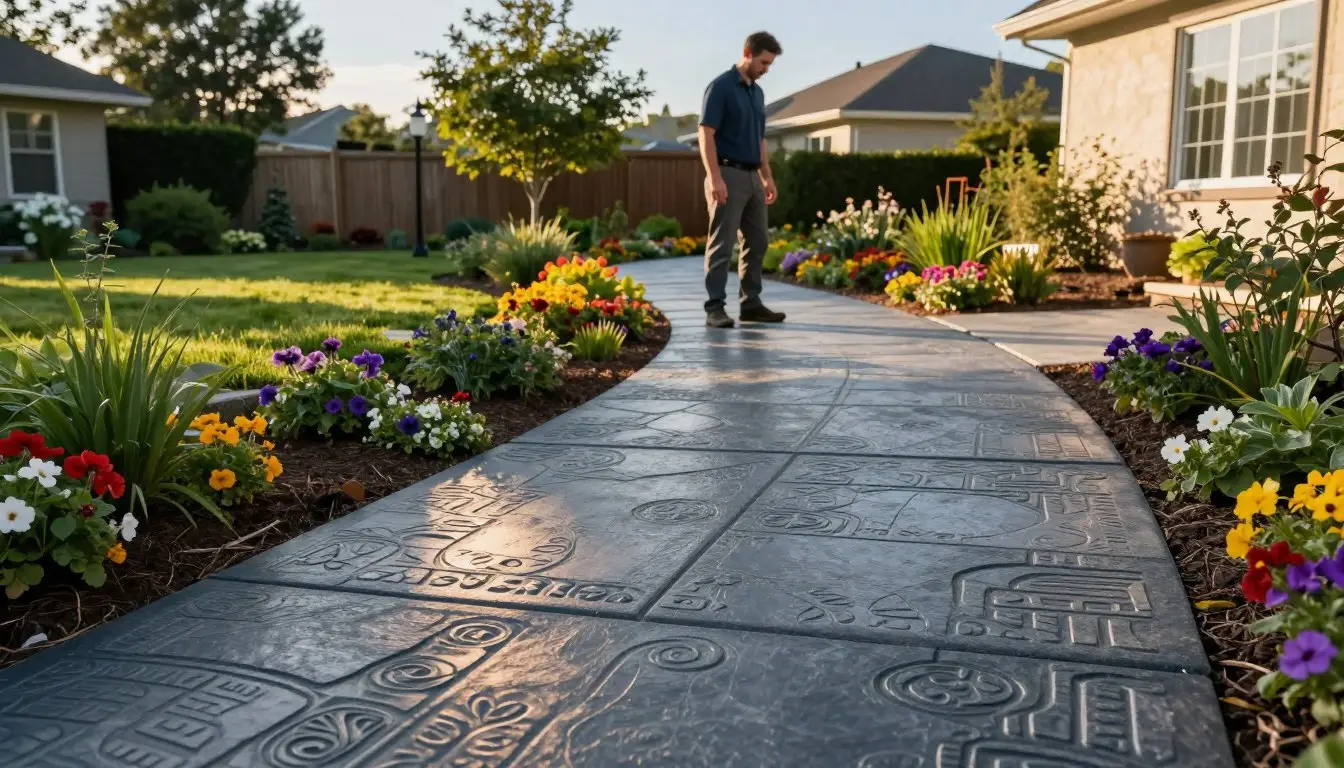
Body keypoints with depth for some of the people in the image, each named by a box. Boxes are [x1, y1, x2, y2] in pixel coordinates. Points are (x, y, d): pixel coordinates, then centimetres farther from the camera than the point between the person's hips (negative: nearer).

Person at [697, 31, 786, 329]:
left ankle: (750, 304, 15)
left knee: (756, 243, 8)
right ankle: (715, 307, -5)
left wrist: (767, 177, 17)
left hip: (752, 177, 9)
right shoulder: (720, 86, -10)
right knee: (722, 245, -8)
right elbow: (706, 135, -16)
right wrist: (715, 178, -23)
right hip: (728, 175, -8)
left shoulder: (757, 92, 16)